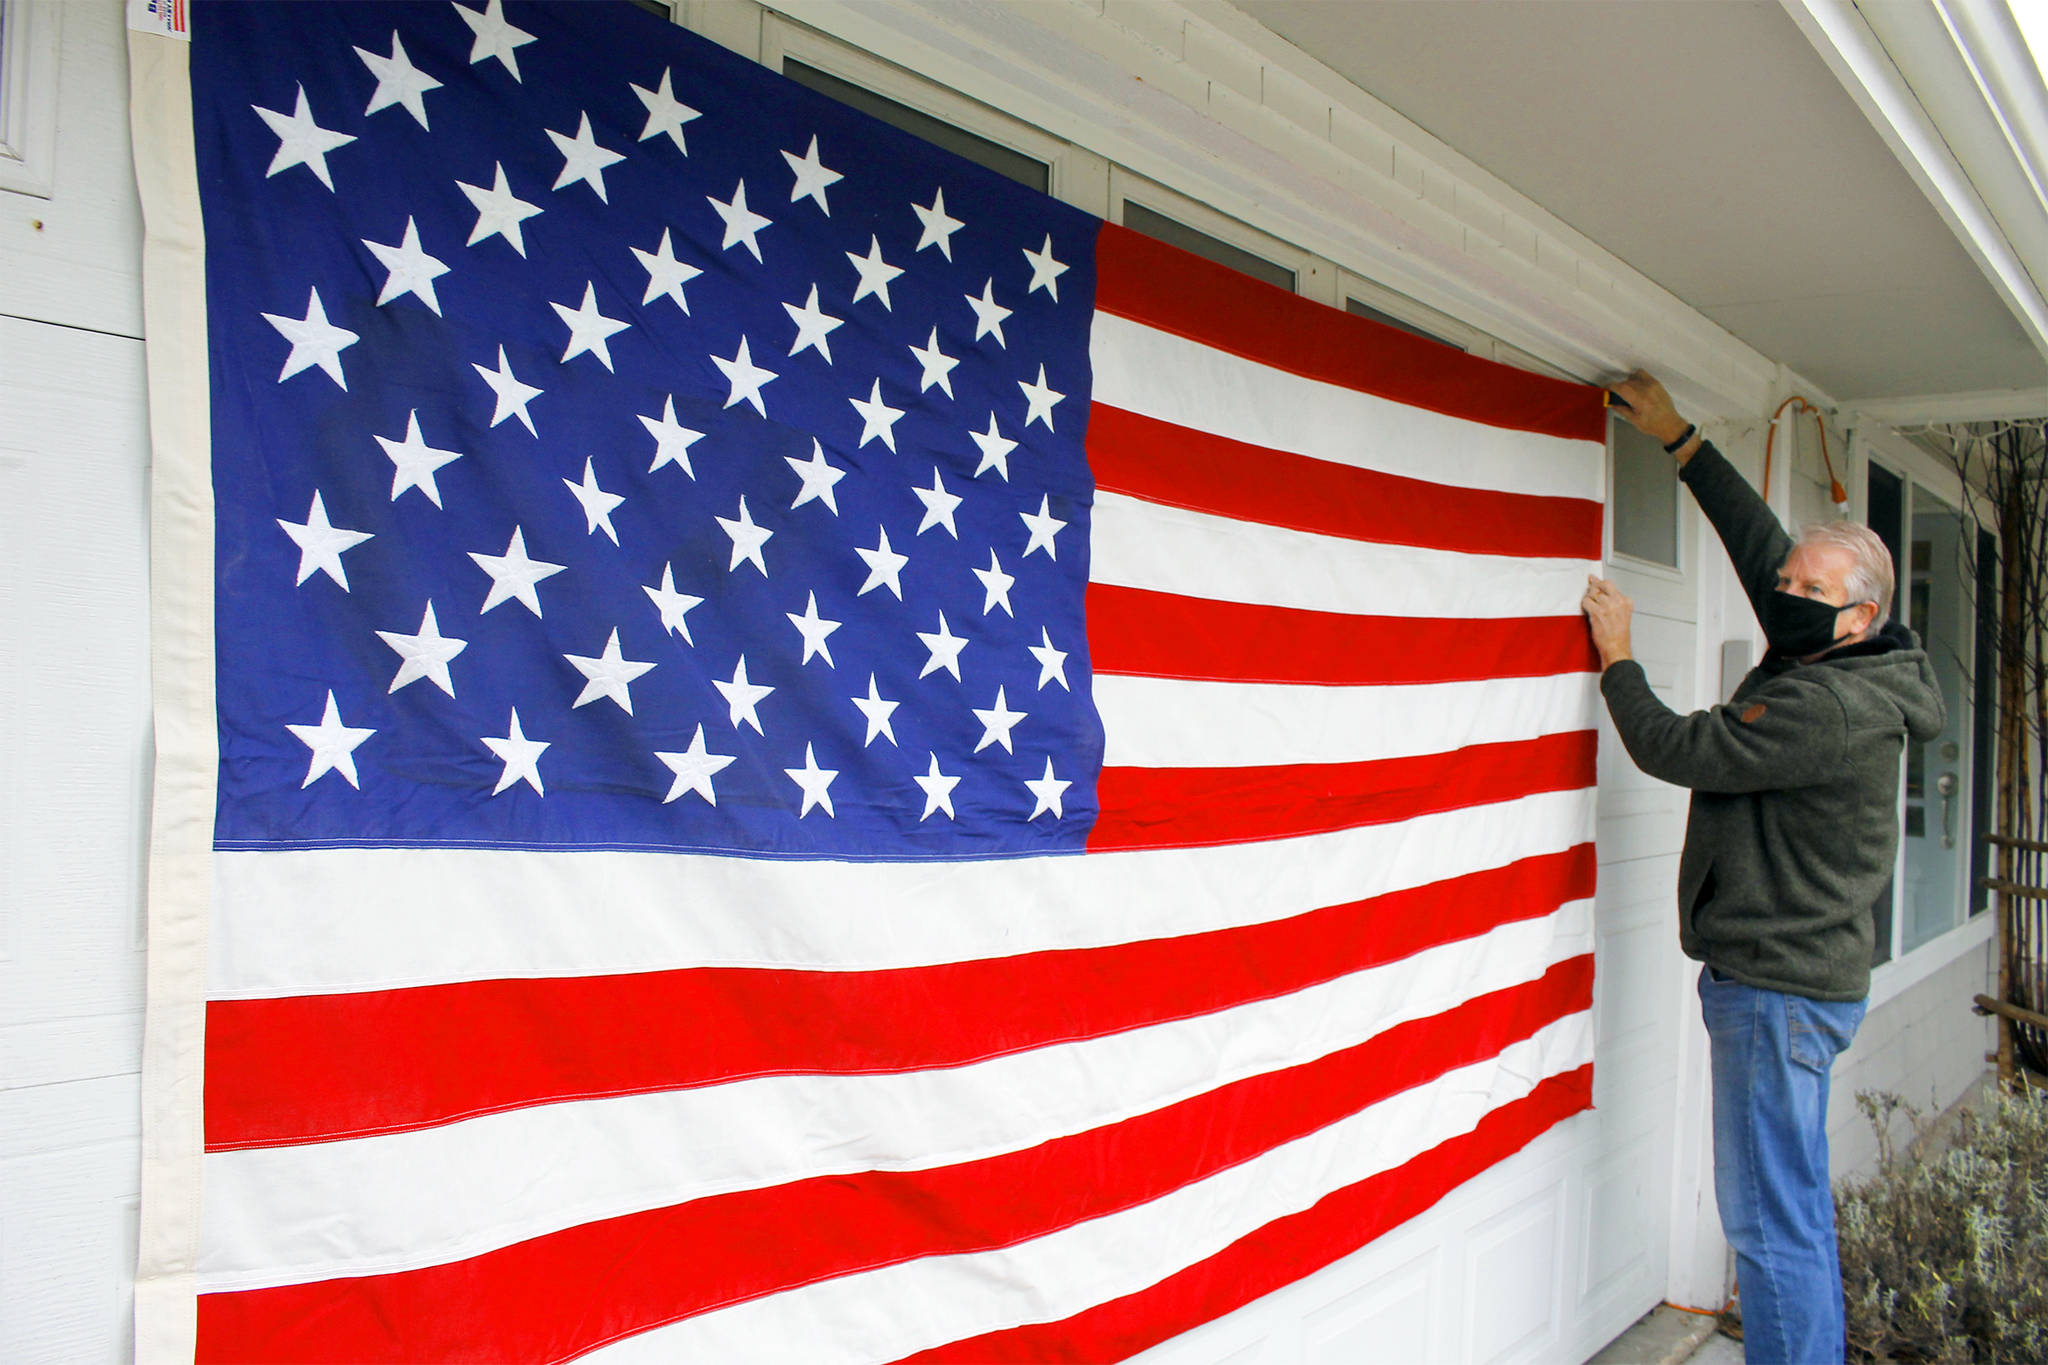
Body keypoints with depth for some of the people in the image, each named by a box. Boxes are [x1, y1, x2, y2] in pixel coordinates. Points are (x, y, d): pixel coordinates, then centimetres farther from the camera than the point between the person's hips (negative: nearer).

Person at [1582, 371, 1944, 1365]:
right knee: (1795, 1208, 20)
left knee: (1770, 1222, -4)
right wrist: (1679, 440, 17)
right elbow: (1757, 542, 15)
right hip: (1788, 980, 10)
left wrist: (1615, 655, -4)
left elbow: (1675, 750, -17)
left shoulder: (1830, 708, -21)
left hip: (1782, 989, -10)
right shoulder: (1818, 664, 7)